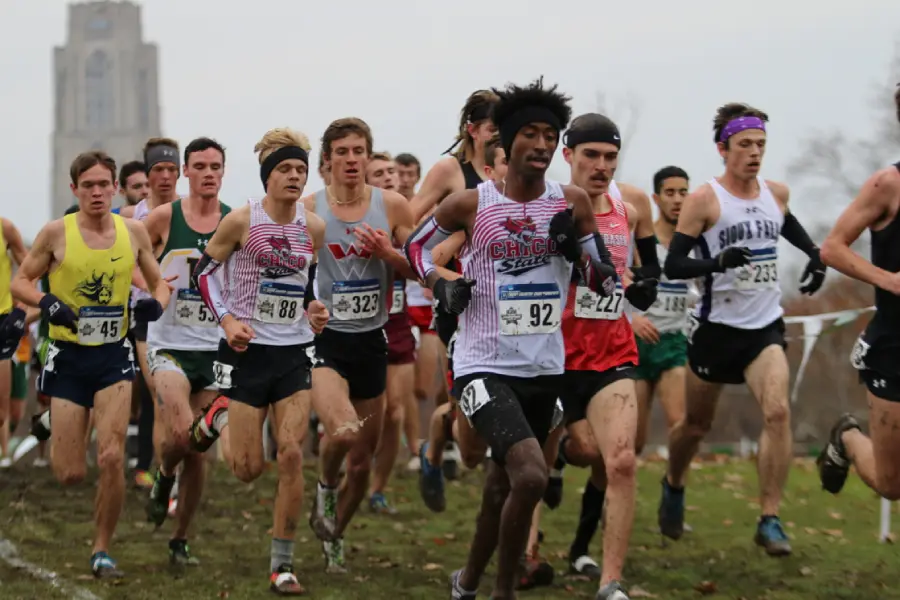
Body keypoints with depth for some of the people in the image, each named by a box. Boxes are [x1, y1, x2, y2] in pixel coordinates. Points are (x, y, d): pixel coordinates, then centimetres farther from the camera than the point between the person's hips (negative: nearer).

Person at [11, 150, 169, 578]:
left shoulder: (133, 232, 1)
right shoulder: (56, 233, -7)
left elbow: (158, 282, 13)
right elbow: (20, 282, 1)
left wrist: (157, 303, -10)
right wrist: (46, 302, -20)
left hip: (114, 356, 1)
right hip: (68, 357, -1)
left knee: (112, 458, -13)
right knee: (69, 475, -1)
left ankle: (102, 550, 6)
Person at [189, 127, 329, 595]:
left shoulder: (313, 227, 3)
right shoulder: (241, 222, -10)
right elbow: (204, 270, 0)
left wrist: (313, 310, 2)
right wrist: (227, 319, -12)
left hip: (294, 353, 3)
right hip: (247, 351, -3)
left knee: (291, 456, -8)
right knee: (248, 469, 0)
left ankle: (283, 565, 2)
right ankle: (219, 416, 34)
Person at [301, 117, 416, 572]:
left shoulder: (392, 206, 0)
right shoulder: (306, 210, -5)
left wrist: (388, 253, -13)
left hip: (370, 339, 3)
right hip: (323, 336, -3)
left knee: (362, 459, 11)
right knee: (343, 431, -29)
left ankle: (333, 535, 34)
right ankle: (324, 487, 4)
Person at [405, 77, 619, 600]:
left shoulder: (573, 203, 1)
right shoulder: (470, 204, -7)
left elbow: (606, 282, 6)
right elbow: (418, 245, 11)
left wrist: (578, 249, -12)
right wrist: (442, 287, -6)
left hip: (544, 369, 5)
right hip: (485, 367, -5)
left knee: (503, 485, 19)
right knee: (531, 476, -24)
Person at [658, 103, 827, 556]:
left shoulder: (777, 193, 5)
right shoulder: (705, 200, -10)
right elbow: (673, 266, -15)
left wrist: (815, 257, 16)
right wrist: (719, 261, -31)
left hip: (766, 327, 3)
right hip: (717, 327, -3)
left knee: (777, 411, -19)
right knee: (697, 423, 12)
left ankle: (770, 520, -17)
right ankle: (673, 486, 44)